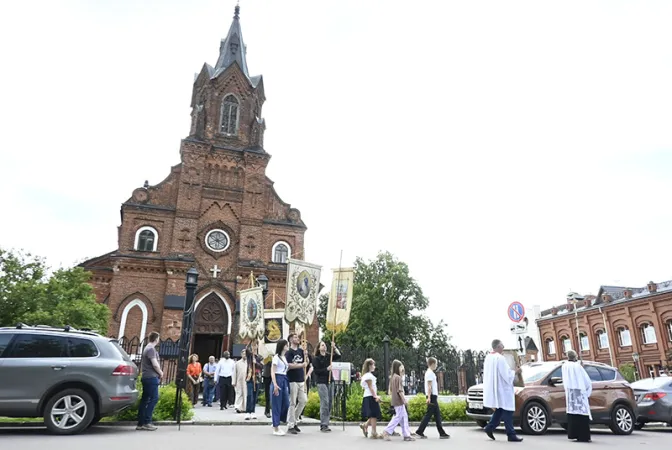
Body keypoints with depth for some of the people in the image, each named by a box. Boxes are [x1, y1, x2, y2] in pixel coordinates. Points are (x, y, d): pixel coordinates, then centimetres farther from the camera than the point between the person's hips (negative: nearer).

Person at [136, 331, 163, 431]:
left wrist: (159, 372, 15)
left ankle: (140, 423, 13)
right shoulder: (151, 349, -13)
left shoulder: (147, 348, 19)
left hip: (146, 377, 10)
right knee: (154, 398, -8)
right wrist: (161, 373, -3)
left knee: (145, 399, 10)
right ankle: (147, 422, -8)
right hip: (151, 377, -10)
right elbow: (155, 364, -20)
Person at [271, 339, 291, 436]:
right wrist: (275, 385, -20)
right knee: (277, 405, -1)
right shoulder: (276, 357, -7)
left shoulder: (285, 357, 15)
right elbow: (272, 371, -12)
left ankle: (276, 423, 23)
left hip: (284, 380, 8)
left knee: (286, 404, 7)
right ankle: (276, 428, 7)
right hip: (277, 380, -8)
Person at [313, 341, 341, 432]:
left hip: (330, 382, 6)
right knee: (325, 403, -10)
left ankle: (326, 424, 14)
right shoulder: (316, 359, -2)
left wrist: (335, 347, -5)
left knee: (330, 403, 6)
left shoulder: (329, 356, 12)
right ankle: (323, 425, -4)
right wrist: (327, 369, -15)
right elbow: (316, 371, -9)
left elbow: (339, 355, 6)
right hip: (321, 383, -6)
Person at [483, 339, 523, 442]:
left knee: (500, 410, 18)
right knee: (507, 410, -1)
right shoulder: (500, 358, -19)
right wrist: (515, 372, -2)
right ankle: (511, 435, 4)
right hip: (502, 388, -9)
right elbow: (506, 374, -18)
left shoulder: (488, 357, 8)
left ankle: (489, 428, 14)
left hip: (492, 388, 9)